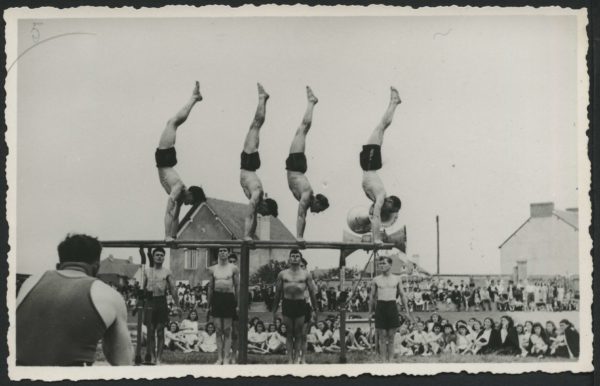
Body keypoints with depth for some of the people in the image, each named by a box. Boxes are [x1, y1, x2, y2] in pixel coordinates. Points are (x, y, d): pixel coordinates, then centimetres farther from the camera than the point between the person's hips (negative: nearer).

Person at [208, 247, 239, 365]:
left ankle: (226, 358, 4)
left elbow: (237, 286, 2)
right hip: (217, 298, 2)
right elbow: (210, 287, 13)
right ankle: (219, 358, 9)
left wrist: (237, 304, -3)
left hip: (229, 298, -2)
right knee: (218, 330, 4)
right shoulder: (213, 269, 9)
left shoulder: (233, 268, 2)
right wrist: (209, 304, 9)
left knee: (227, 330, 0)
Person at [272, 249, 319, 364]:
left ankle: (297, 358, 8)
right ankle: (290, 359, 8)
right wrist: (274, 310, 11)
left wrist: (315, 310, 5)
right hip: (287, 303, 1)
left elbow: (312, 293, 7)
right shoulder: (283, 274, 8)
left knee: (298, 334, 2)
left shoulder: (306, 274, 6)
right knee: (289, 333, 4)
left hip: (300, 304, -1)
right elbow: (277, 293, 12)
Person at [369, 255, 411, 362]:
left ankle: (391, 360, 8)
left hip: (392, 306, 0)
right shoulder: (376, 280, 6)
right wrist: (370, 312, 8)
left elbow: (402, 295, 11)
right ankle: (383, 360, 4)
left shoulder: (397, 279, 7)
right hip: (380, 307, 0)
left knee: (391, 336, 3)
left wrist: (407, 311, 6)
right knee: (382, 336, 0)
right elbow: (372, 297, 11)